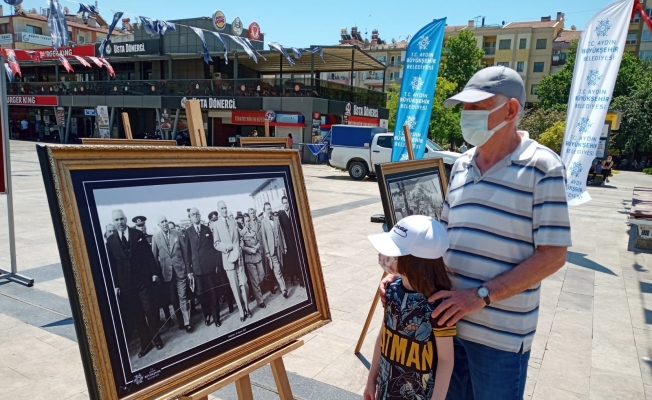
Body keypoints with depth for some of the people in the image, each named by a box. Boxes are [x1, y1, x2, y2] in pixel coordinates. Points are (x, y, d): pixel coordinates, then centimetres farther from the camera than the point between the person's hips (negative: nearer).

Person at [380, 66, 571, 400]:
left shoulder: (542, 167, -11)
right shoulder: (461, 166, 8)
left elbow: (553, 255, -15)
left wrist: (481, 295, -22)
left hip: (501, 333, -5)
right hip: (448, 319, 6)